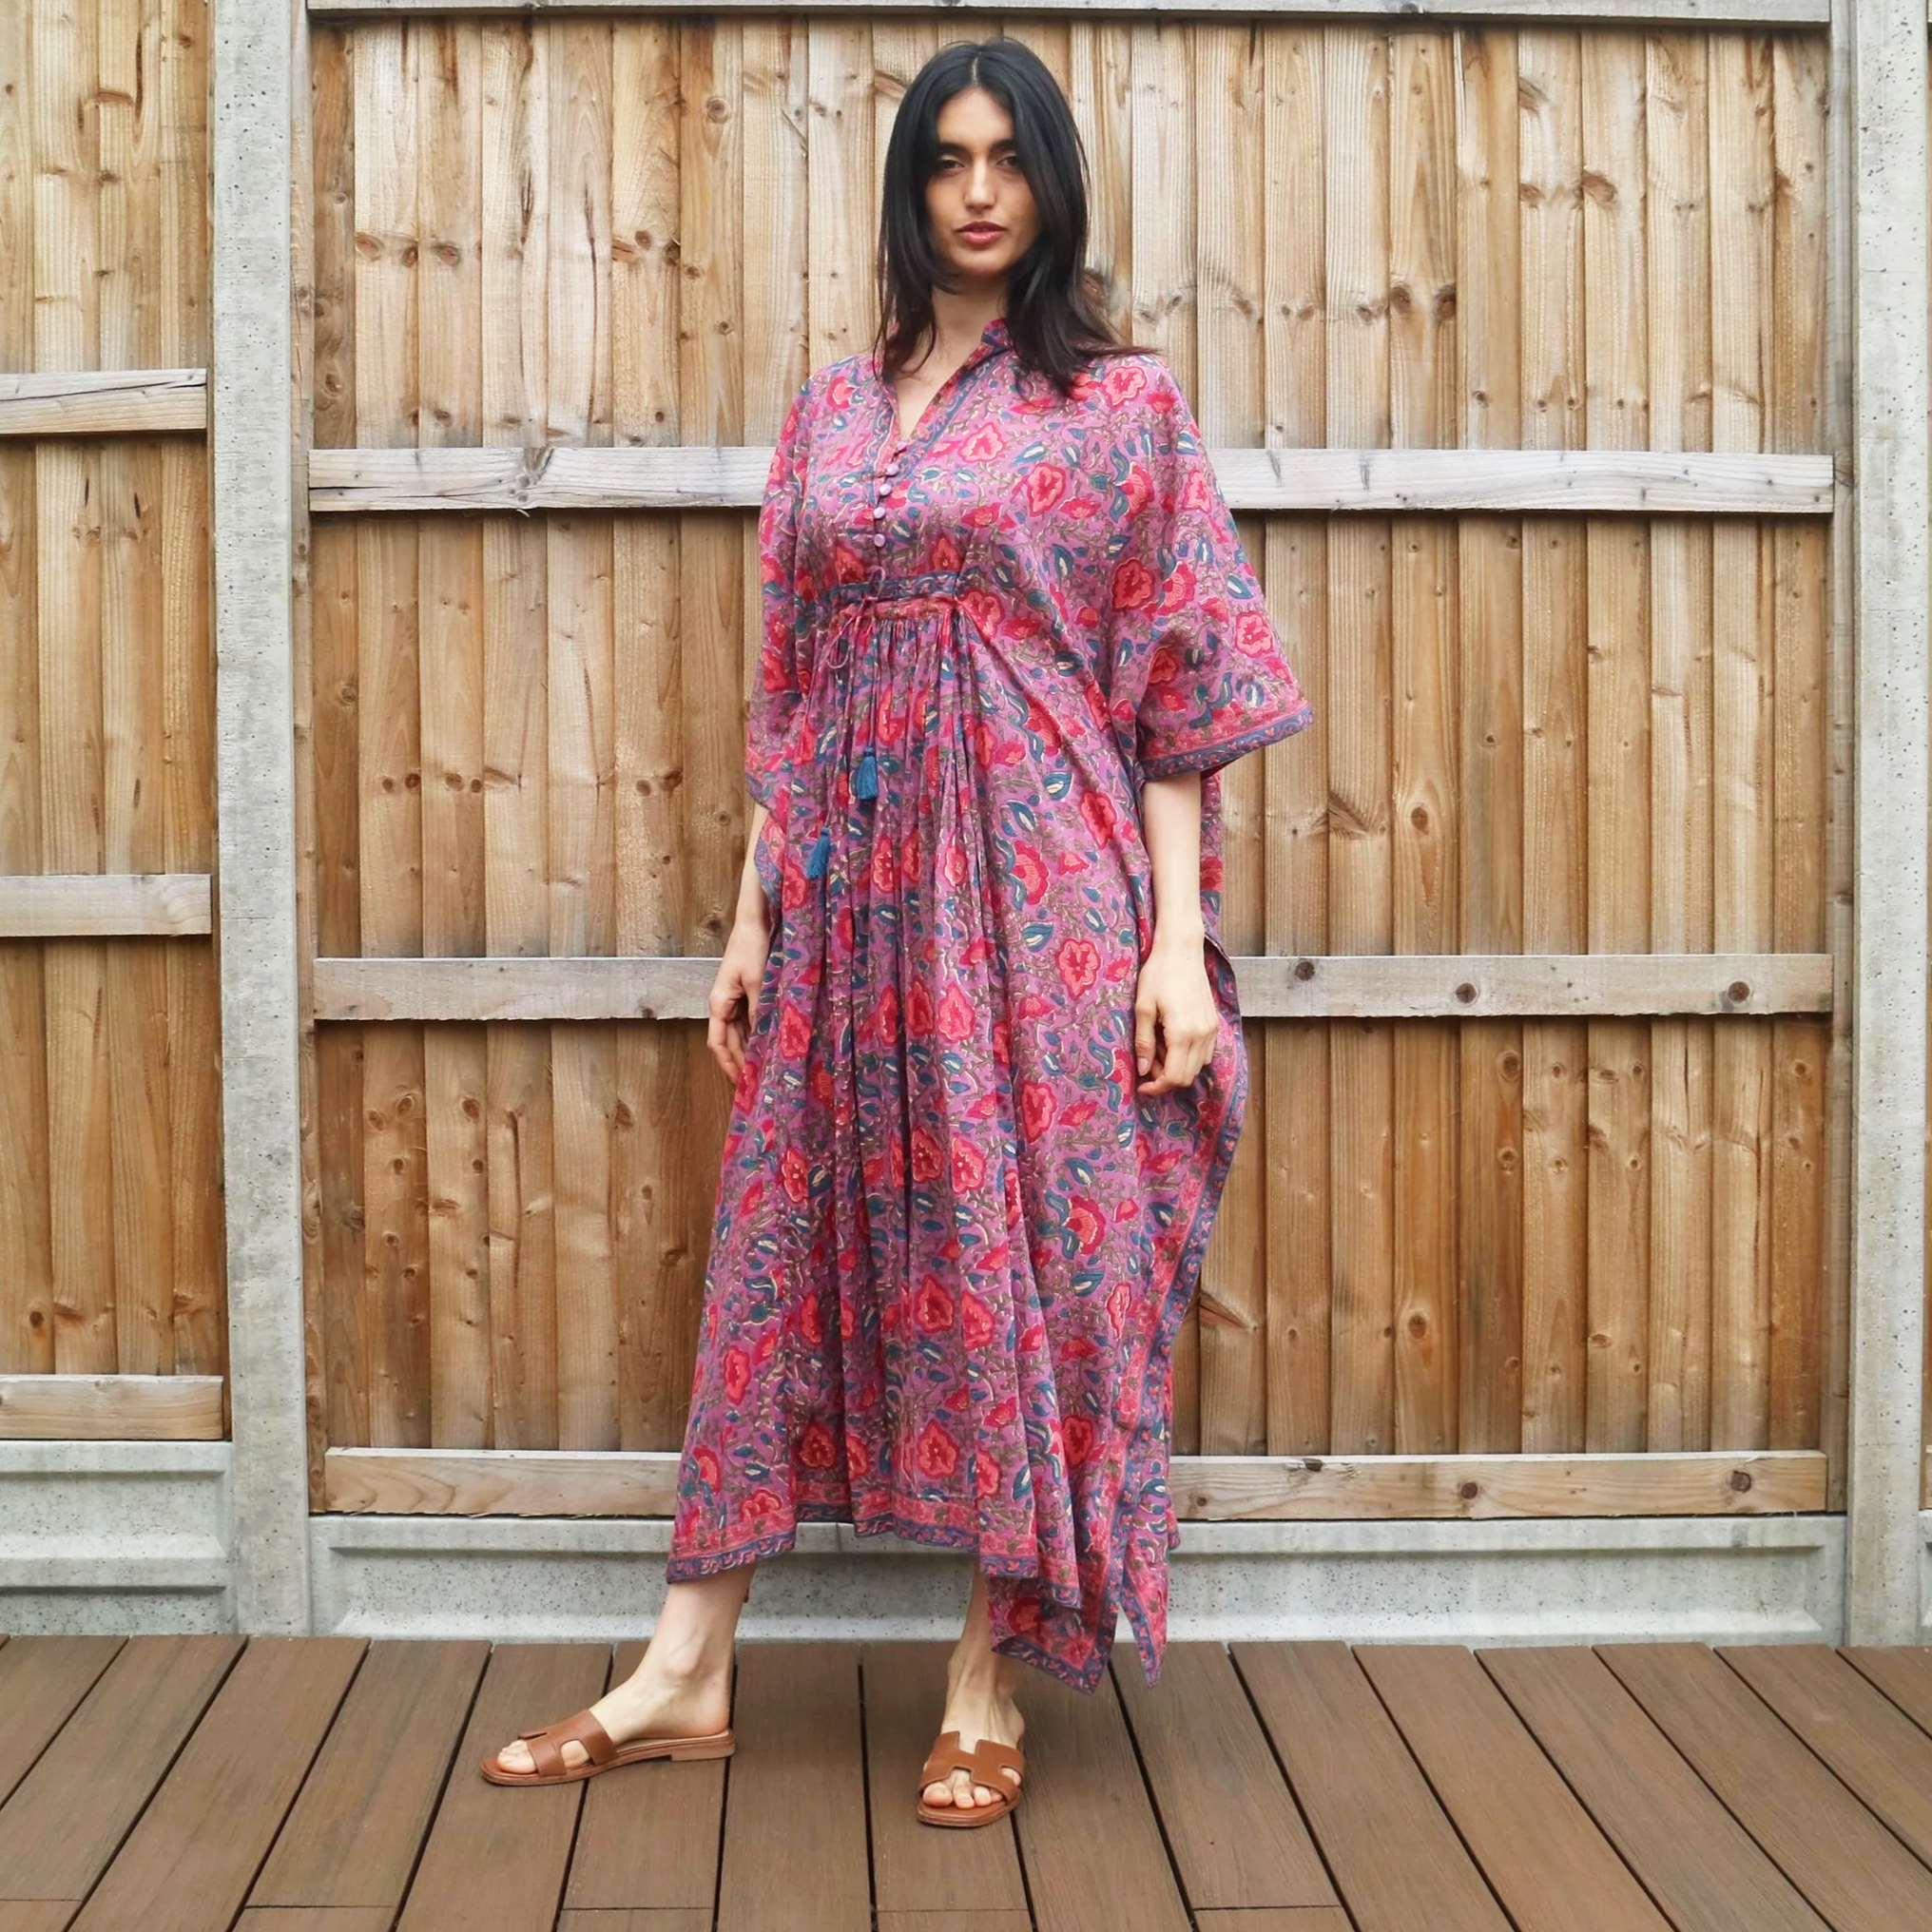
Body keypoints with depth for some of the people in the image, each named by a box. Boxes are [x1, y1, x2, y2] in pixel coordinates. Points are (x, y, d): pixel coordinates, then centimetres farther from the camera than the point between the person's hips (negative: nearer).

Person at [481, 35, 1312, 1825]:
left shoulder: (1123, 400, 2)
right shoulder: (832, 407, 14)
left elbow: (1180, 688, -2)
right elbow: (790, 684, 14)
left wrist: (1178, 943, -10)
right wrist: (754, 913, 9)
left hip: (1040, 892, -4)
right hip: (852, 893, 4)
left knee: (1028, 1256, 1)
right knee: (790, 1244, 7)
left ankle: (988, 1683, 15)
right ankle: (686, 1672, 16)